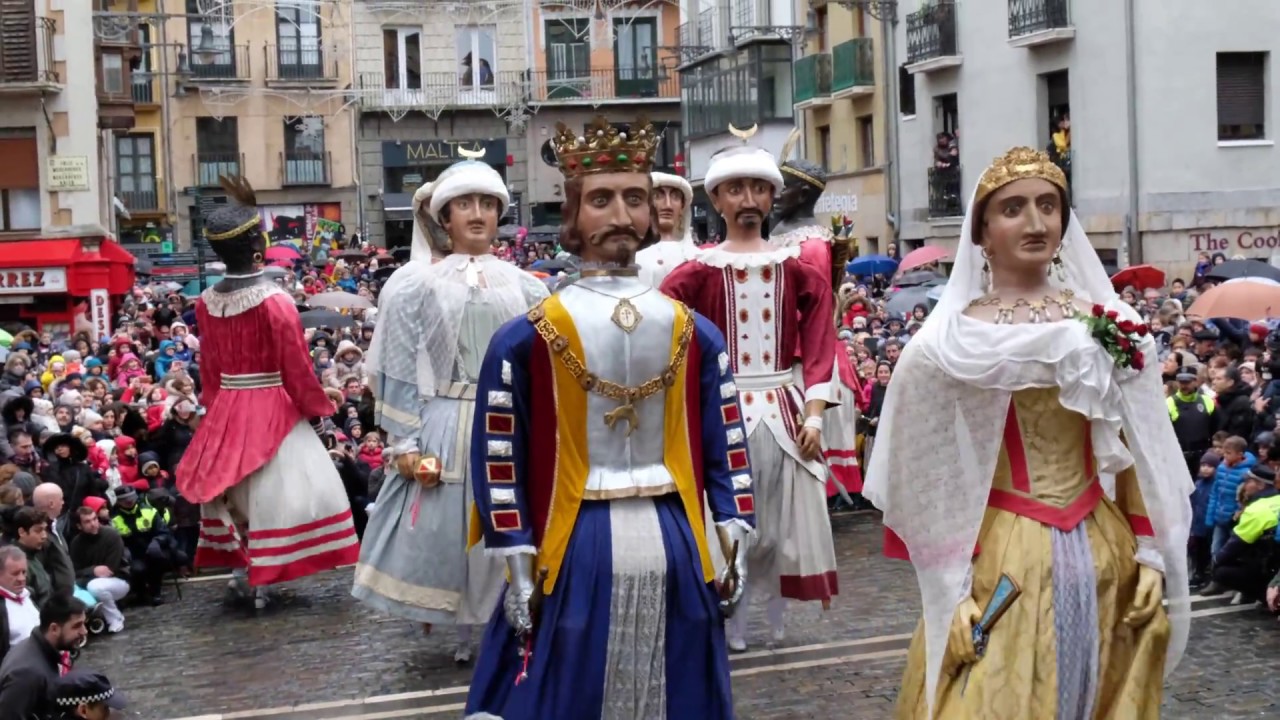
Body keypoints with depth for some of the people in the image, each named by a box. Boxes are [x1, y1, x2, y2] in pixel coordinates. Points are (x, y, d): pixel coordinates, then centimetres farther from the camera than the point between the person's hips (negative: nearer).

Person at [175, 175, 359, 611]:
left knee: (235, 488, 18)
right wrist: (317, 408, 0)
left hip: (227, 408, 6)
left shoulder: (206, 303, -1)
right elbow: (296, 369, -14)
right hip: (272, 407, -6)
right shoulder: (275, 301, -19)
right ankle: (260, 578, 7)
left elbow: (208, 368, 8)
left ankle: (242, 568, 27)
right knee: (271, 490, 4)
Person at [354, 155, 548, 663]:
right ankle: (461, 632, 17)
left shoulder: (525, 287, 8)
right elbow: (400, 368, -3)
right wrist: (405, 443, -9)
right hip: (444, 425, -2)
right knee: (444, 530, 2)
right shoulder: (418, 283, 0)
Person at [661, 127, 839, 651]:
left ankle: (778, 622, 20)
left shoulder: (796, 269, 3)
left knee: (786, 519, 7)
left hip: (784, 410, 2)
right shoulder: (699, 272, -3)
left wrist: (815, 413, -5)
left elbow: (818, 345, 2)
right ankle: (732, 625, 14)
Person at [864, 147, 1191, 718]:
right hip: (1003, 556, -3)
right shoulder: (951, 343, -6)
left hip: (1101, 551, 3)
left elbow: (1139, 455, 9)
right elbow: (931, 481, -4)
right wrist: (954, 589, -8)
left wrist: (1148, 556, 3)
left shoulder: (1108, 326, 4)